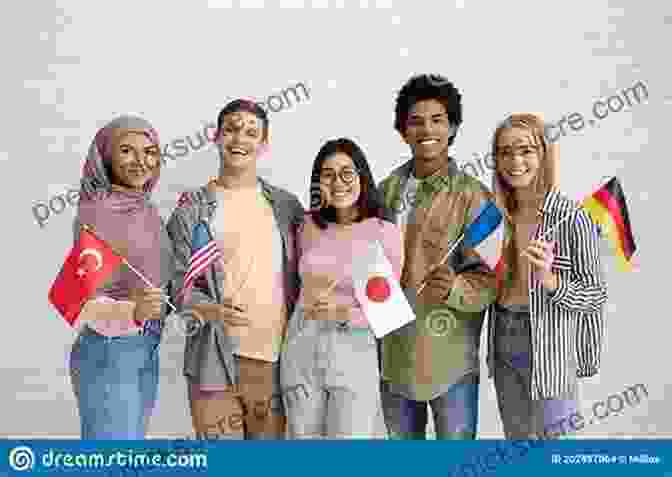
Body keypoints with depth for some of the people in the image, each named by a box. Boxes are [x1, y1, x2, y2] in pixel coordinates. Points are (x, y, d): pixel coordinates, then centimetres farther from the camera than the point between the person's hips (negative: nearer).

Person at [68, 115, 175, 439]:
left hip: (147, 351, 8)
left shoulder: (146, 209, 7)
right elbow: (87, 302, -20)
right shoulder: (95, 212, -15)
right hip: (108, 352, -8)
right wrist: (132, 311, -35)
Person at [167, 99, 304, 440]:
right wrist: (212, 310, -22)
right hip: (215, 359, -2)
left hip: (276, 359, 3)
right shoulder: (192, 209, 2)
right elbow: (178, 282, -3)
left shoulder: (287, 205, 10)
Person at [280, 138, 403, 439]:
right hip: (301, 348, 4)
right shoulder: (309, 225, 4)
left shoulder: (385, 232, -8)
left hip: (354, 352, -3)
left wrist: (344, 313, -20)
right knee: (303, 436, 13)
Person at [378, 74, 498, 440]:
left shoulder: (473, 196, -12)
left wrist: (454, 288, -33)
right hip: (392, 355, 5)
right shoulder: (387, 190, 4)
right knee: (402, 439, 22)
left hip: (450, 358, -5)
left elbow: (489, 279, -15)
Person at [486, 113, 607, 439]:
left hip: (548, 348, -6)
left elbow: (596, 296, -12)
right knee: (516, 438, 21)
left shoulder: (571, 219, -15)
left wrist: (549, 280, -27)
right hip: (503, 343, 6)